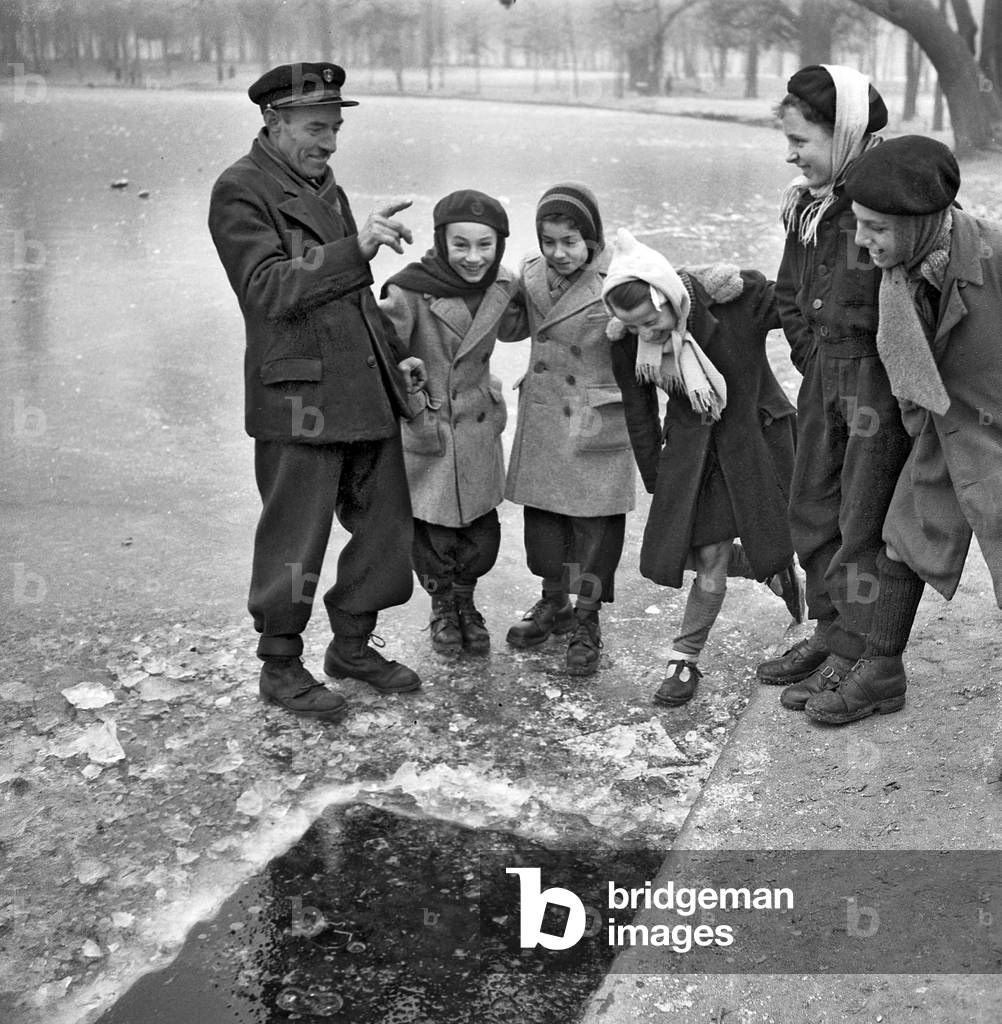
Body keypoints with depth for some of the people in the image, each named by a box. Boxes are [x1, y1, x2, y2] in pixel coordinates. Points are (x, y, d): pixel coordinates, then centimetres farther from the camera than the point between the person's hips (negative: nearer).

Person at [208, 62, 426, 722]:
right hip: (298, 400, -8)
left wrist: (395, 353, 16)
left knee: (387, 526, 12)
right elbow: (269, 288, -20)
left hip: (367, 391, 8)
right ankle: (281, 666, 20)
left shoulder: (325, 184, 18)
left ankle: (353, 646, 30)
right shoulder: (240, 190, -8)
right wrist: (355, 247, -29)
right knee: (295, 541, 2)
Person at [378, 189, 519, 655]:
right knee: (432, 532, 7)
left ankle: (465, 601, 38)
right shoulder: (411, 290, -20)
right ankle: (442, 607, 36)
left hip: (479, 425, 4)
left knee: (483, 534, 9)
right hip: (425, 428, -4)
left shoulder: (501, 286, -3)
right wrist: (391, 325, -31)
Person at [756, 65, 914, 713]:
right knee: (811, 509, 15)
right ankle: (831, 630, 30)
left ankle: (855, 656, 13)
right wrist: (813, 359, 12)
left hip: (881, 378, -8)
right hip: (825, 370, 8)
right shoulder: (806, 203, 7)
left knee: (863, 519, 1)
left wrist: (897, 382, -17)